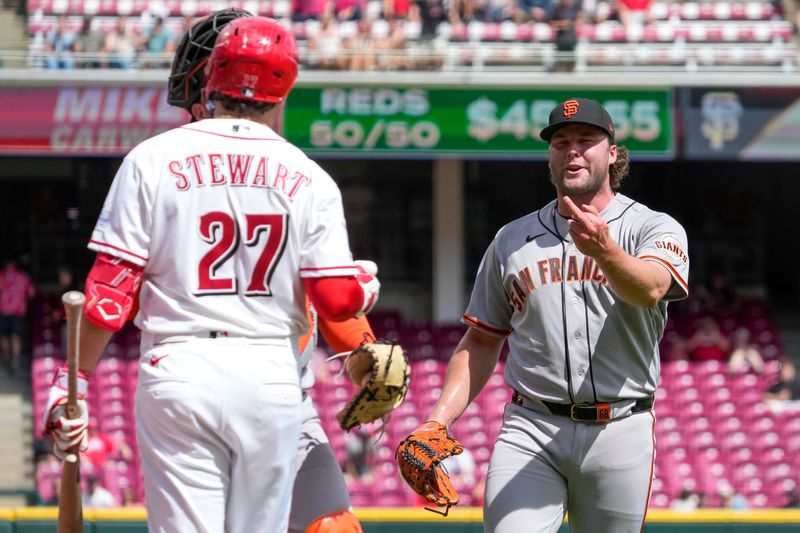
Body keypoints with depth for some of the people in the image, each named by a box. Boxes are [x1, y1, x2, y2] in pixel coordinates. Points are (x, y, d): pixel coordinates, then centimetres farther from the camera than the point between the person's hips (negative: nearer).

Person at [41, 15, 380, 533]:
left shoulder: (153, 160, 0)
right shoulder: (309, 178, 3)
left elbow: (111, 288, -3)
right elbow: (338, 299, 0)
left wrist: (76, 378, 3)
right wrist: (368, 282, 23)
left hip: (179, 373, -1)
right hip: (273, 375, 1)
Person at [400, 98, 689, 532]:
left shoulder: (654, 229, 2)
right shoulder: (511, 240, 14)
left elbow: (650, 289, -21)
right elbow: (481, 343, 19)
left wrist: (604, 250, -42)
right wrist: (437, 422, 5)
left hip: (619, 435, -1)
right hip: (530, 432, 1)